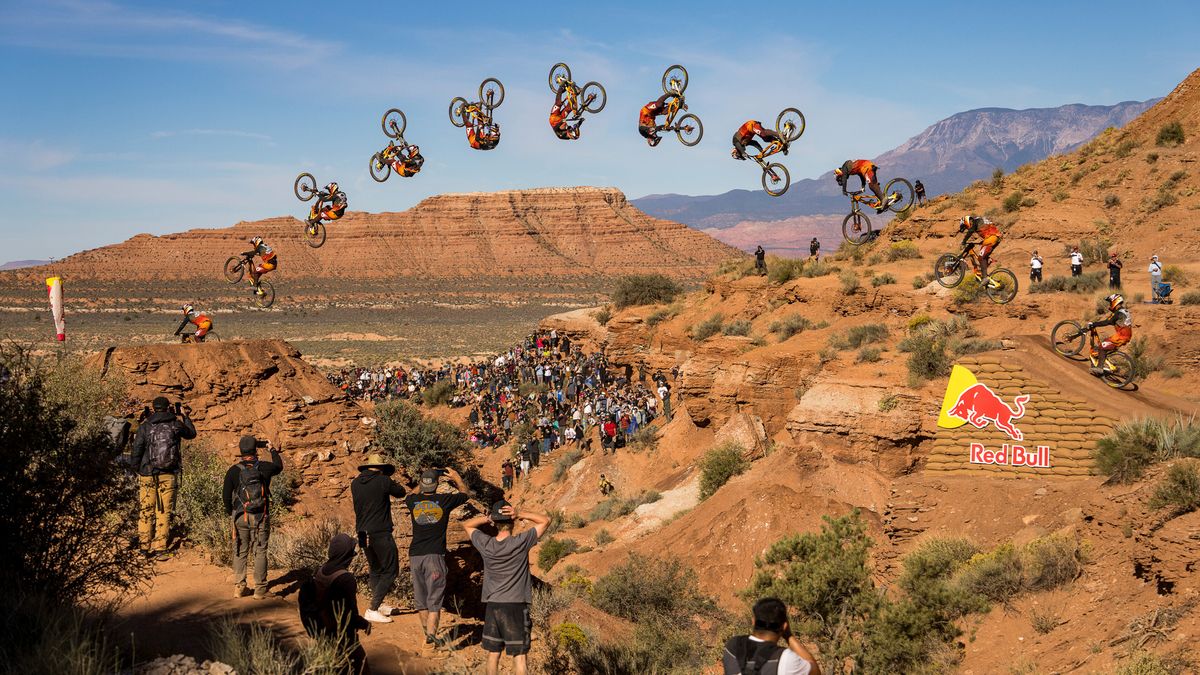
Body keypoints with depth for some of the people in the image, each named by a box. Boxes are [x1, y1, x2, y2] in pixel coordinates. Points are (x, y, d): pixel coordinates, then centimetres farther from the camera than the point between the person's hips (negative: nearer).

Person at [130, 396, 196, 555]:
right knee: (164, 512, 6)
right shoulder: (175, 425, -1)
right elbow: (192, 434, 19)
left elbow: (136, 451, -4)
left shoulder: (144, 427, -5)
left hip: (147, 475, 0)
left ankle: (145, 546, 11)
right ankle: (160, 547, 4)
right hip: (169, 476, 0)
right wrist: (184, 416, 31)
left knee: (146, 511, 10)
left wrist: (136, 468, 13)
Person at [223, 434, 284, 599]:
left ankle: (238, 587, 12)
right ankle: (260, 589, 4)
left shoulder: (233, 471, -5)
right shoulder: (265, 468, -4)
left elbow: (226, 495, -1)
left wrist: (231, 511, 16)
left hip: (240, 517, 1)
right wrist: (272, 450, 34)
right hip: (261, 517, -1)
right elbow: (279, 466, 20)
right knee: (260, 552, 4)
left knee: (240, 553, 12)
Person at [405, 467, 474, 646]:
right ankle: (431, 634, -12)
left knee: (420, 597, 14)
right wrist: (457, 478, 28)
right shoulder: (445, 500, -3)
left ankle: (427, 630, 21)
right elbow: (467, 493, 16)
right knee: (434, 597, -1)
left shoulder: (412, 501, 3)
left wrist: (423, 486, 39)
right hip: (435, 554, -3)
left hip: (415, 555, 3)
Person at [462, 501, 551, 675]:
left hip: (492, 606, 3)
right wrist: (520, 515, -13)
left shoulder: (485, 545, -4)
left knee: (493, 654, 13)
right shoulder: (520, 543, -13)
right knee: (519, 655, 3)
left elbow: (467, 525, 15)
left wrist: (487, 518, -3)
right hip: (517, 607, -3)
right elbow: (545, 520, -4)